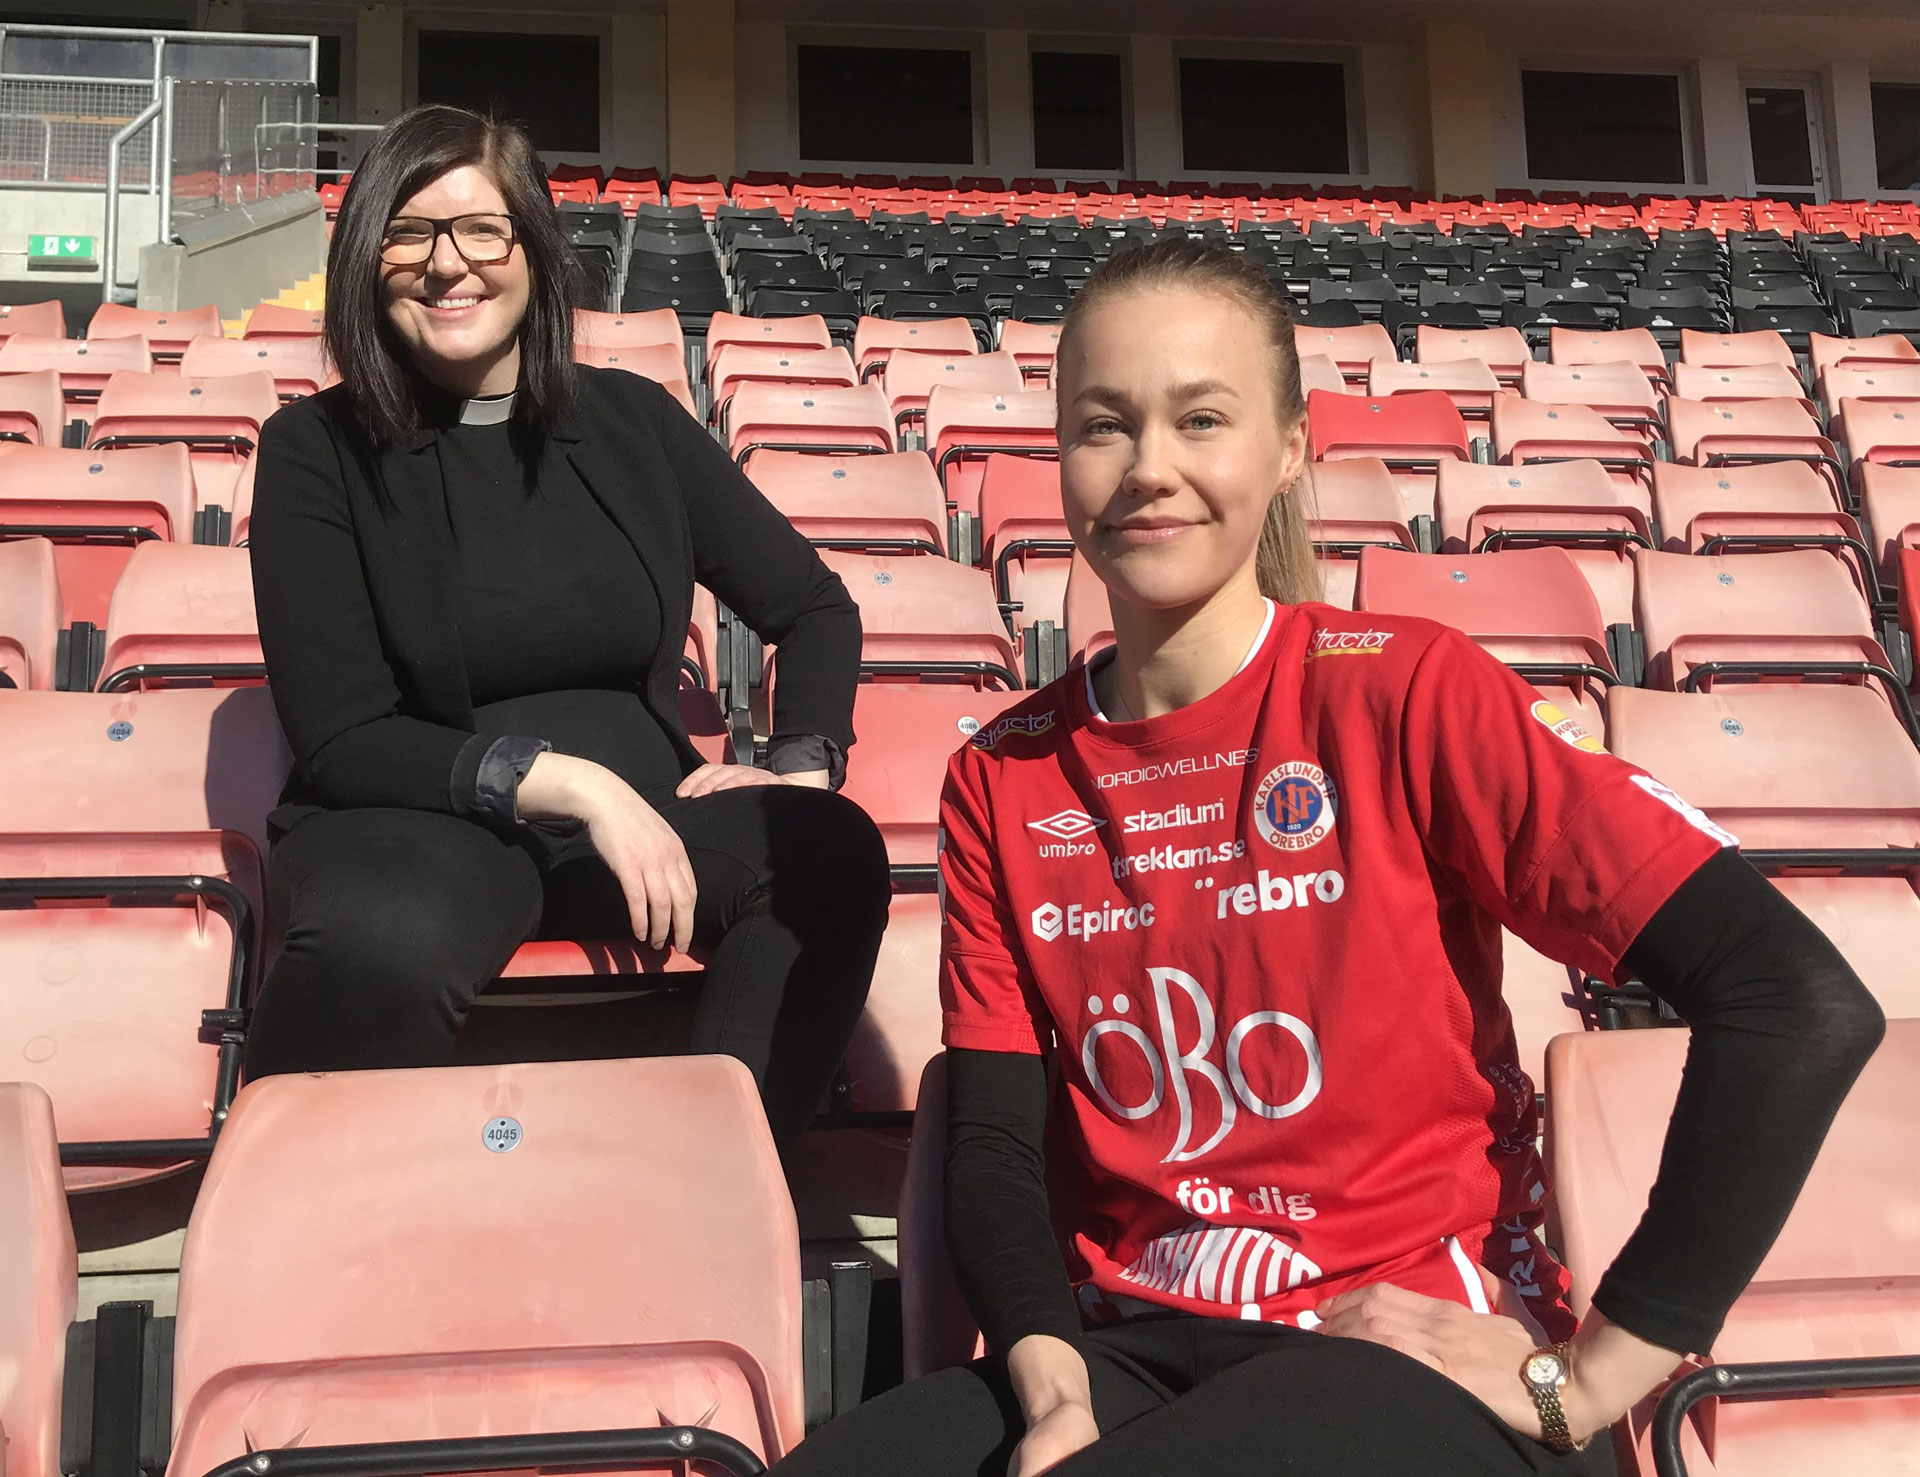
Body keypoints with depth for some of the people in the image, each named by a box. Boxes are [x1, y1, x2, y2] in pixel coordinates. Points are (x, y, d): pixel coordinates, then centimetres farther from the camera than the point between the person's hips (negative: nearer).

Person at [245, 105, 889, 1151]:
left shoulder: (630, 420, 8)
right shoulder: (317, 449, 0)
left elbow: (815, 606, 15)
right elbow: (338, 741, -6)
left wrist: (804, 764, -5)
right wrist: (569, 781, -17)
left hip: (641, 798, 3)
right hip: (417, 813, -3)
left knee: (829, 852, -29)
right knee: (379, 948, -39)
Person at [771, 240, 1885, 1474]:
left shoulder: (1408, 693, -9)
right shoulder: (1003, 780, 6)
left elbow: (1807, 1002, -14)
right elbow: (996, 1140, 4)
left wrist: (1590, 1376, -12)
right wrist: (1046, 1369, -16)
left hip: (1410, 1356, -3)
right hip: (1129, 1348, 3)